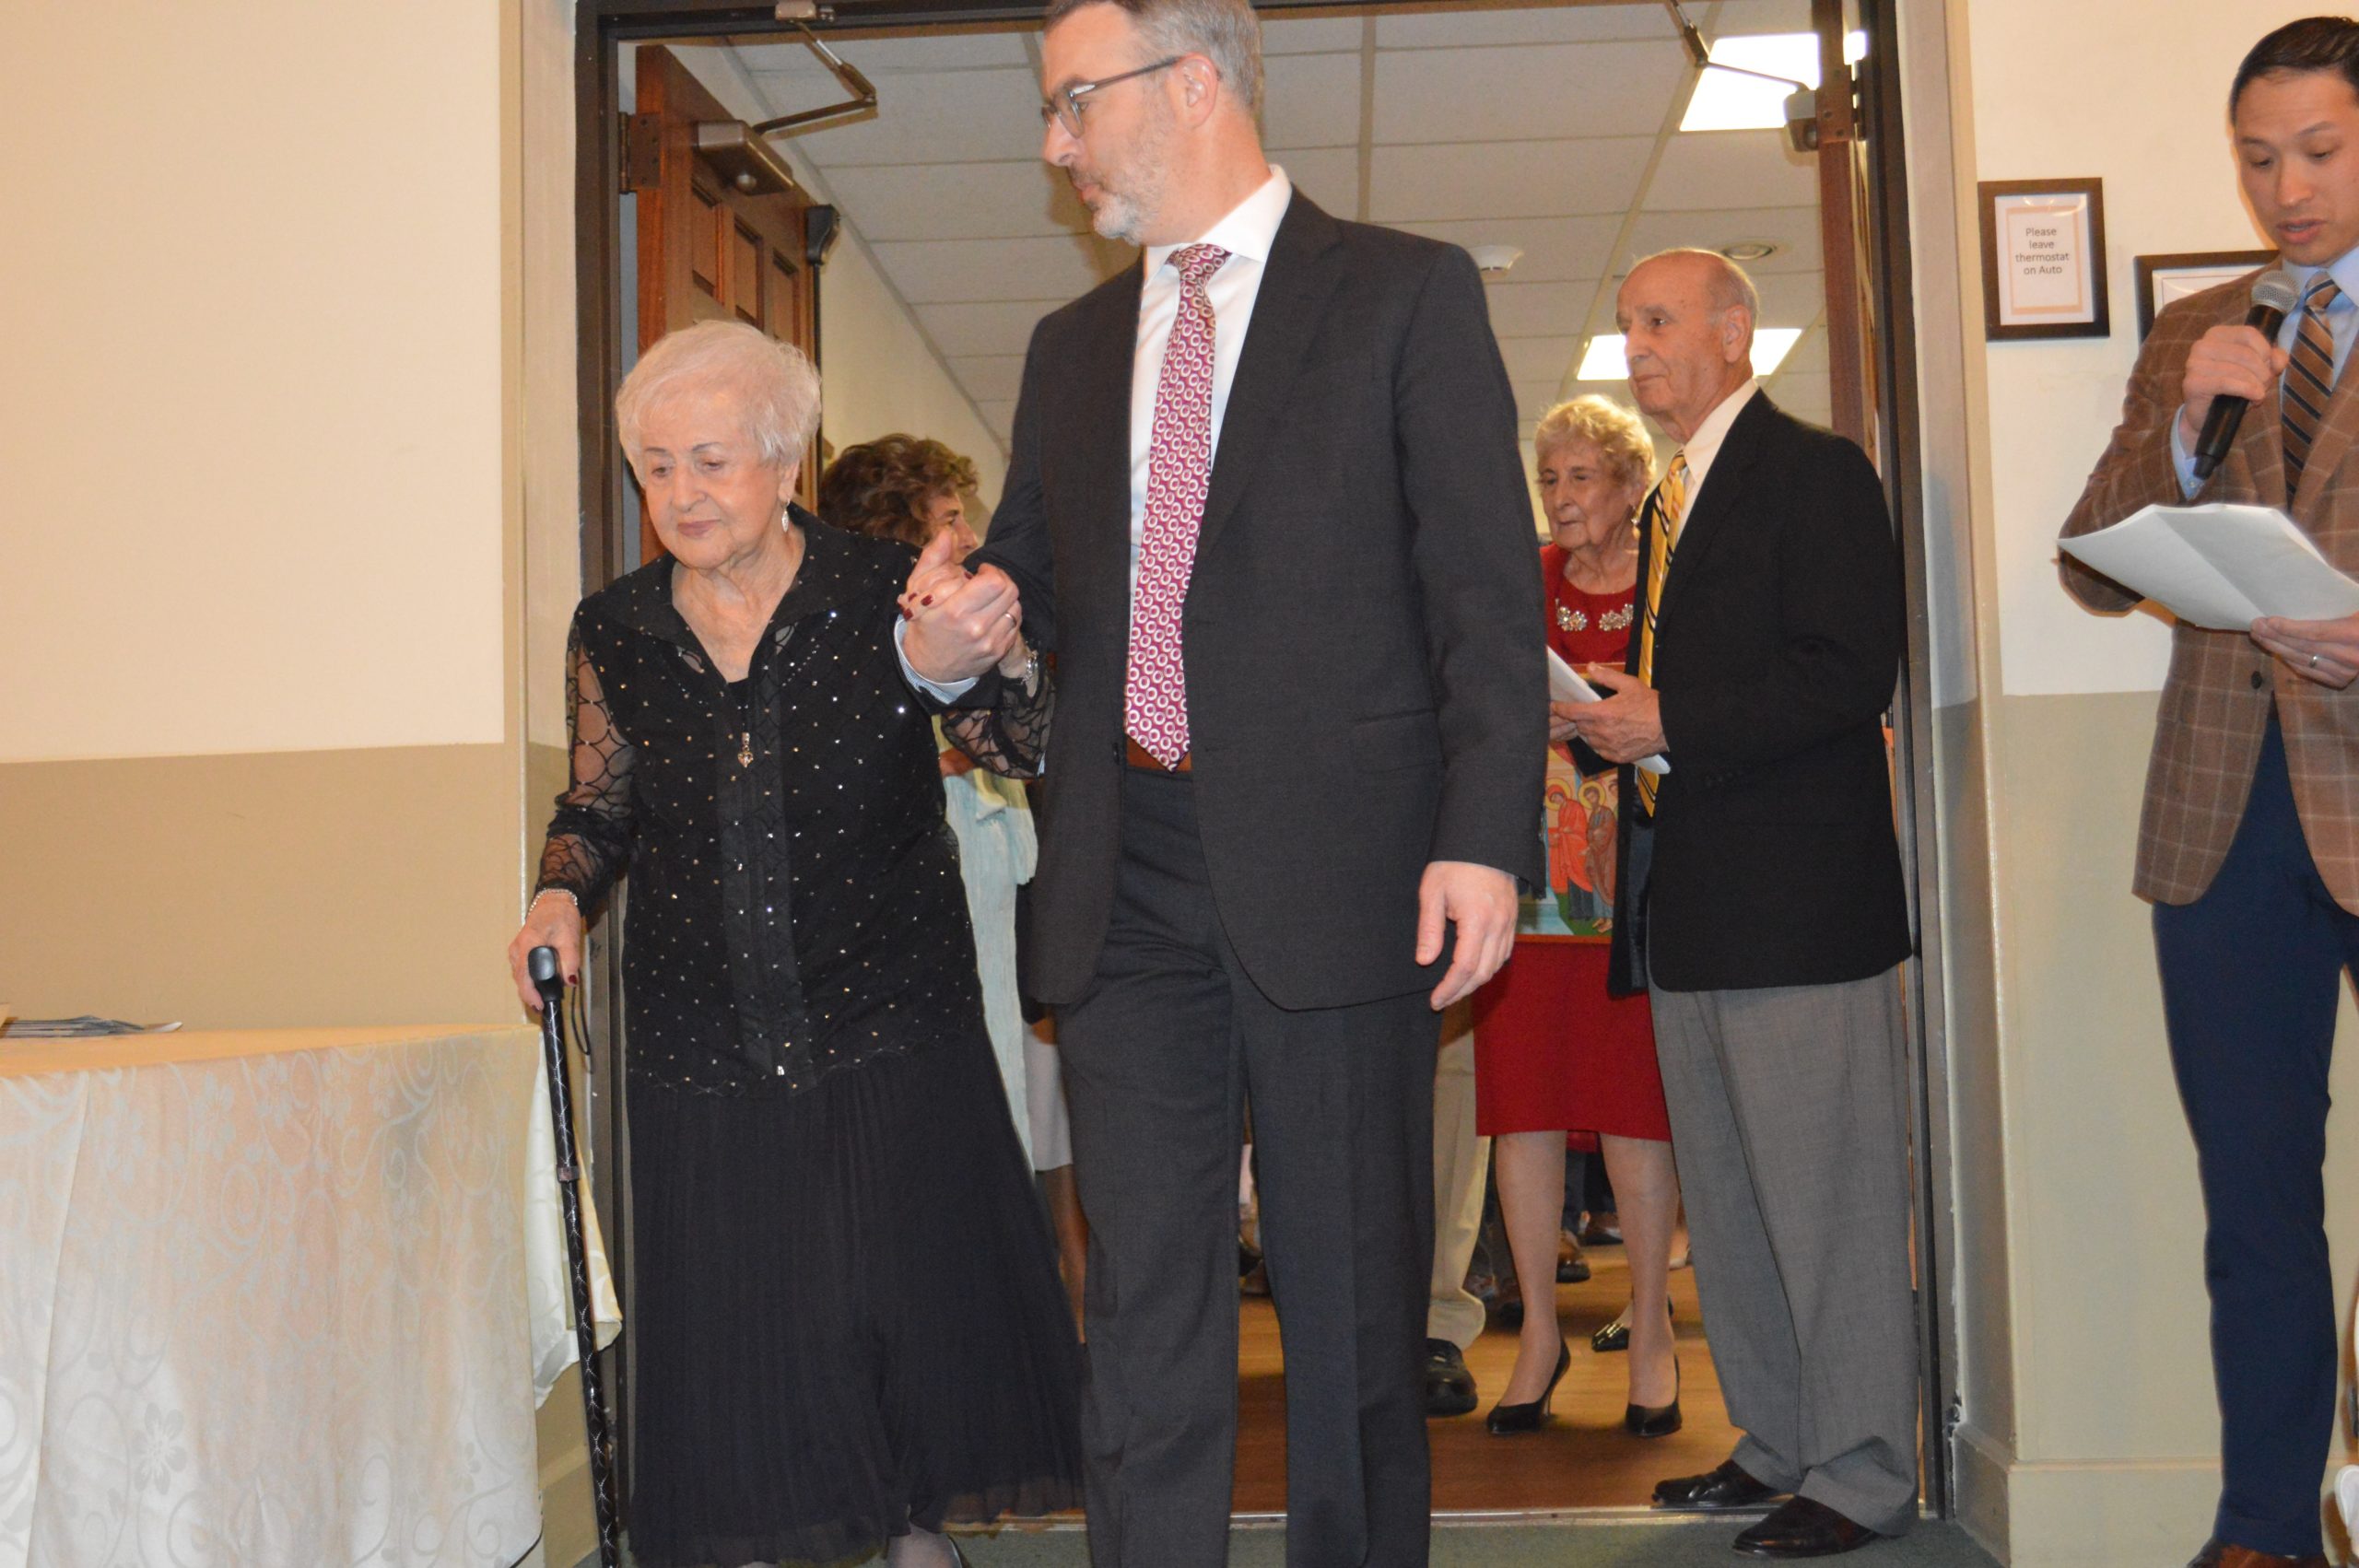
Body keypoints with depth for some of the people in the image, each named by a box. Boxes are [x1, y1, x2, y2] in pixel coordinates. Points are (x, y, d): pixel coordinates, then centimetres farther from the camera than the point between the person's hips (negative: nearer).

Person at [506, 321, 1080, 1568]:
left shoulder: (888, 597, -5)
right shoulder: (611, 633, 2)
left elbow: (1026, 750, -6)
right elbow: (598, 807, 15)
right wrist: (562, 895, -4)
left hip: (890, 1028, -1)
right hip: (704, 1050, 2)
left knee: (915, 1291, 4)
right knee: (743, 1318, 5)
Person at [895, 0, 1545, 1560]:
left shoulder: (1406, 293, 3)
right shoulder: (1073, 344, 19)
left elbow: (1487, 592, -4)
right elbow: (1033, 580, 24)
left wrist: (1485, 839, -15)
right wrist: (948, 642, 0)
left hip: (1333, 872, -4)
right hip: (1125, 886, 4)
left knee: (1356, 1306, 7)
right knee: (1145, 1316, 6)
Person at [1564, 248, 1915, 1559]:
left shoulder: (1816, 473, -7)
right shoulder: (1670, 503, 21)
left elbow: (1853, 672, -17)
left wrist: (1673, 722, -19)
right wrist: (1613, 714, 4)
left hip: (1796, 893, -9)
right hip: (1688, 901, 9)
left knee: (1825, 1191, -4)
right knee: (1725, 1193, 13)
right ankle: (1776, 1443, 24)